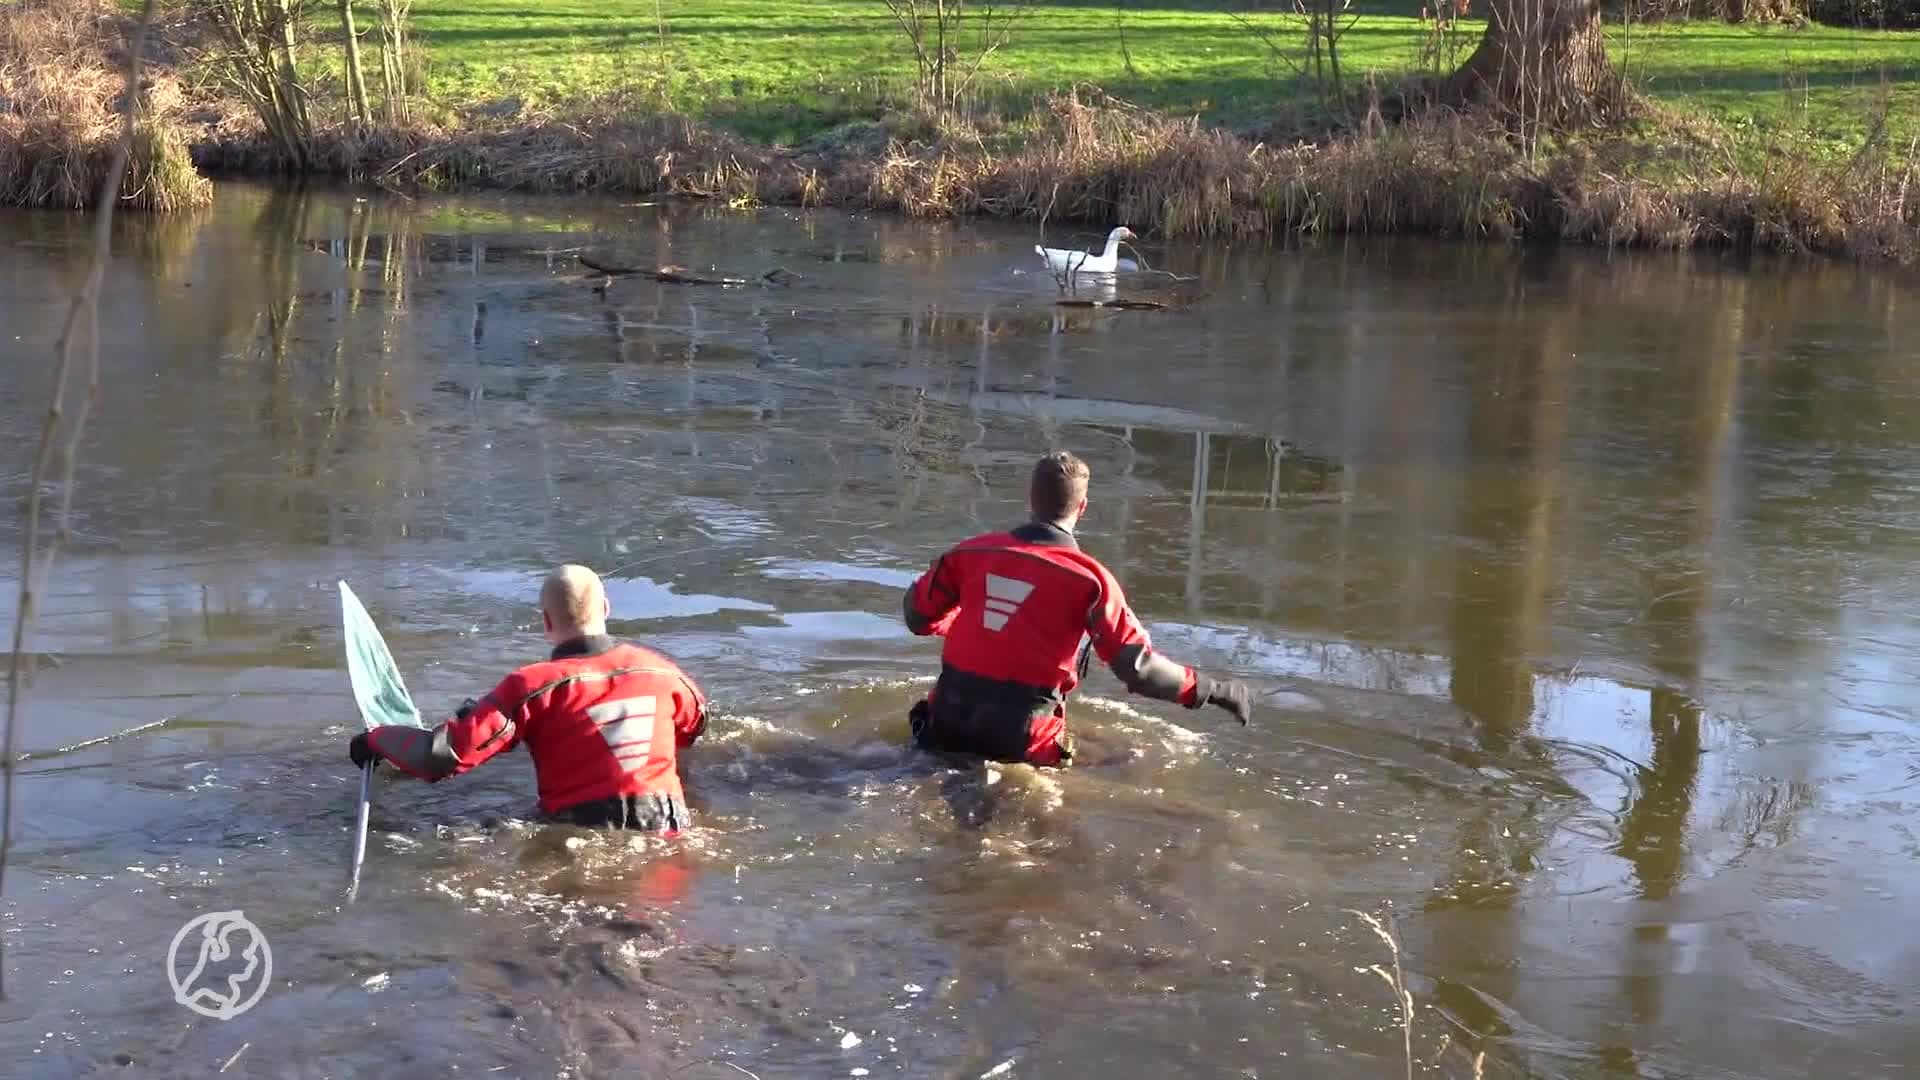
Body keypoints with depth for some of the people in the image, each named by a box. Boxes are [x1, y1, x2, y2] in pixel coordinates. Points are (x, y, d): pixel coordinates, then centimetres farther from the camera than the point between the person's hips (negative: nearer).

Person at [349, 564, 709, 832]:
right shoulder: (659, 669, 1)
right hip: (666, 831, 3)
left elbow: (445, 753, -15)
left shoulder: (534, 686, -11)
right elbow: (695, 726, 24)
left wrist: (376, 740, 3)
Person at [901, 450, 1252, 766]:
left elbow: (918, 616, 13)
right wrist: (1210, 690, 1)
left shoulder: (972, 552, 1)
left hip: (949, 721, 5)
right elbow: (1138, 667, -11)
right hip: (1021, 738, -5)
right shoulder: (1089, 579, -10)